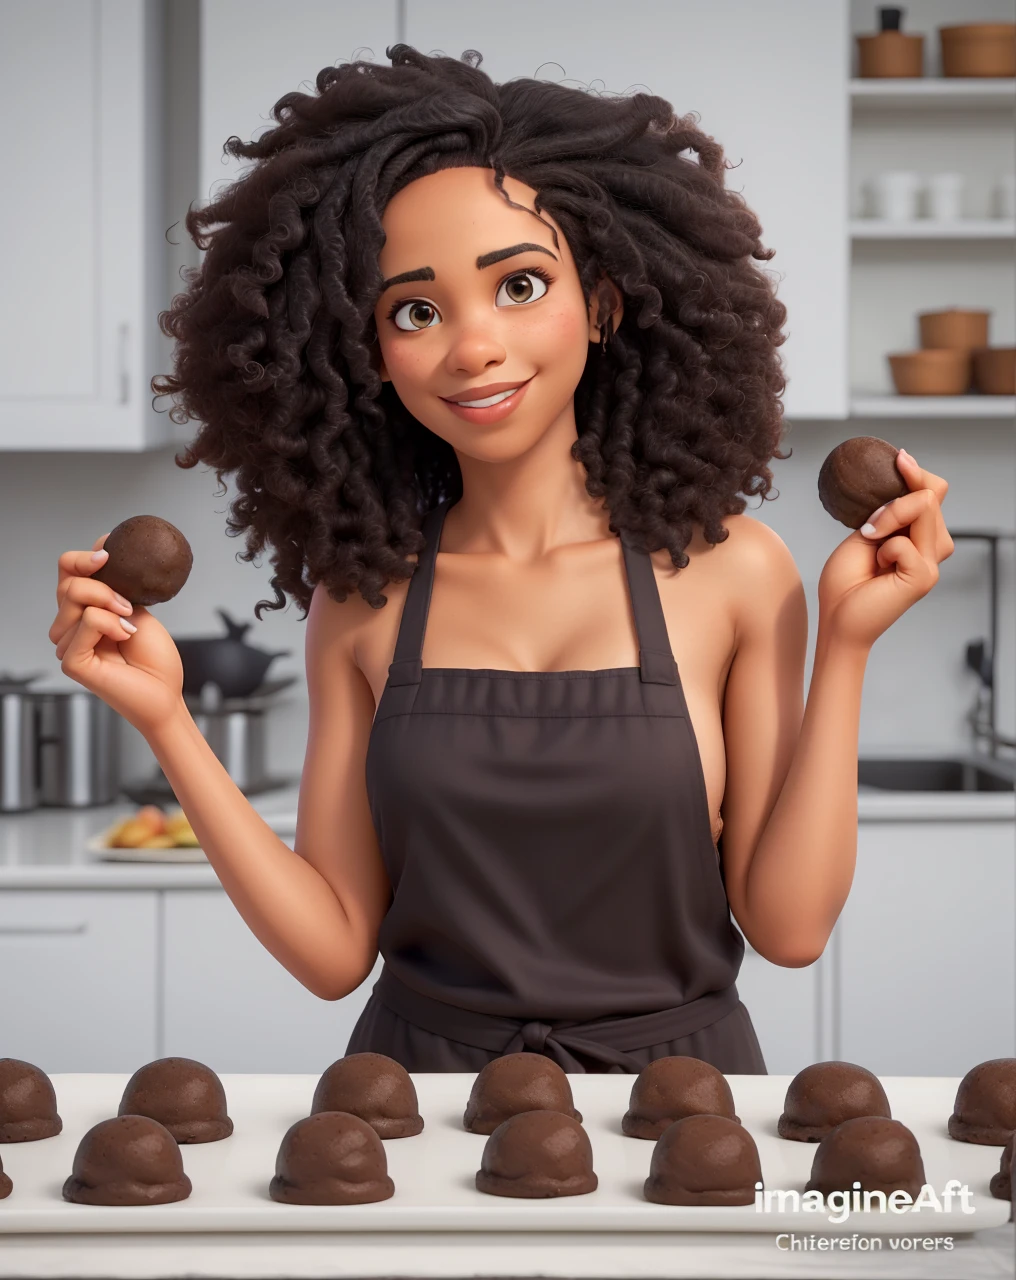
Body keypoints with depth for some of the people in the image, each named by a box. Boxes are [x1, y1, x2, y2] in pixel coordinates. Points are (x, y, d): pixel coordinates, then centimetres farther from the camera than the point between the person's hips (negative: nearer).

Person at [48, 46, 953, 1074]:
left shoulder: (726, 573, -9)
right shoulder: (361, 603, -4)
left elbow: (786, 927, -11)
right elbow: (337, 950, -7)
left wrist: (844, 649, -16)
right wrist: (165, 722, -13)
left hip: (677, 1062, -1)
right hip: (420, 1060, 1)